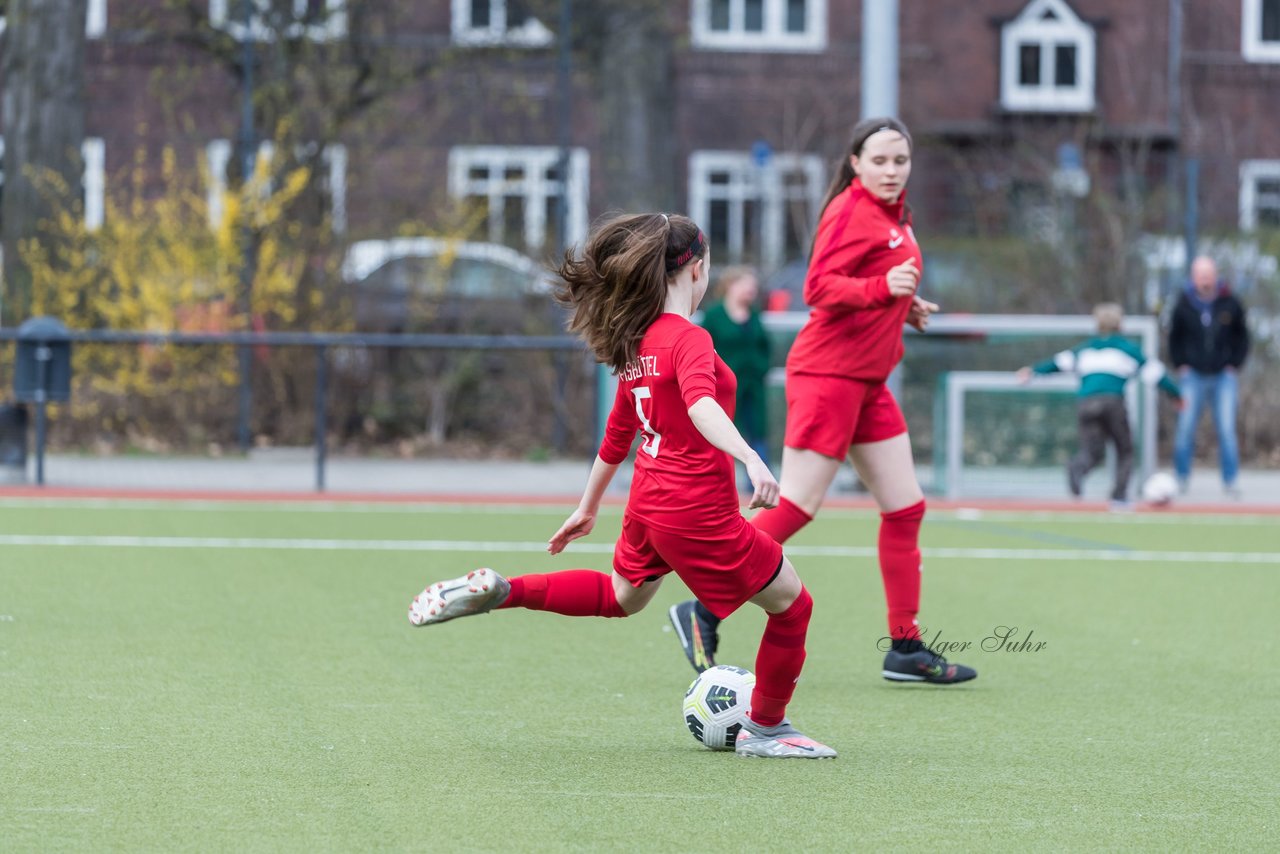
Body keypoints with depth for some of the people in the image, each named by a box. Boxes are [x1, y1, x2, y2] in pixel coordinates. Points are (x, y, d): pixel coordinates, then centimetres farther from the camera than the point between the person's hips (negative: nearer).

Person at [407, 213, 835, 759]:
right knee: (792, 605, 6)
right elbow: (700, 404, -37)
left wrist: (587, 509, 29)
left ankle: (498, 591, 23)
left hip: (649, 504, 9)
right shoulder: (689, 339, -16)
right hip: (697, 510, -9)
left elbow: (617, 434, 20)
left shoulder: (636, 344, 9)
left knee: (620, 597, 34)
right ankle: (764, 730, 17)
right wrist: (750, 459, -49)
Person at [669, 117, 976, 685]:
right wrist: (882, 288, -36)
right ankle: (703, 611, -3)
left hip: (866, 381, 10)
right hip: (829, 374, -10)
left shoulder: (892, 214, 16)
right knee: (796, 507, -11)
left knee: (905, 509, 7)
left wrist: (904, 307, 11)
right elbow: (820, 287, -23)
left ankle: (905, 648, 12)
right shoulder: (852, 211, -12)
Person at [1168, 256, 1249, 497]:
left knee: (1227, 429, -4)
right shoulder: (1183, 305, 1)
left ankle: (1230, 480, 3)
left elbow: (1242, 337, 11)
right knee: (1185, 428, -5)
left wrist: (1235, 365, 2)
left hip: (1224, 377, 0)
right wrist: (1180, 365, 3)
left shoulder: (1230, 304, 0)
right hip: (1193, 377, 0)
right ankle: (1181, 477, 6)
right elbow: (1175, 338, 13)